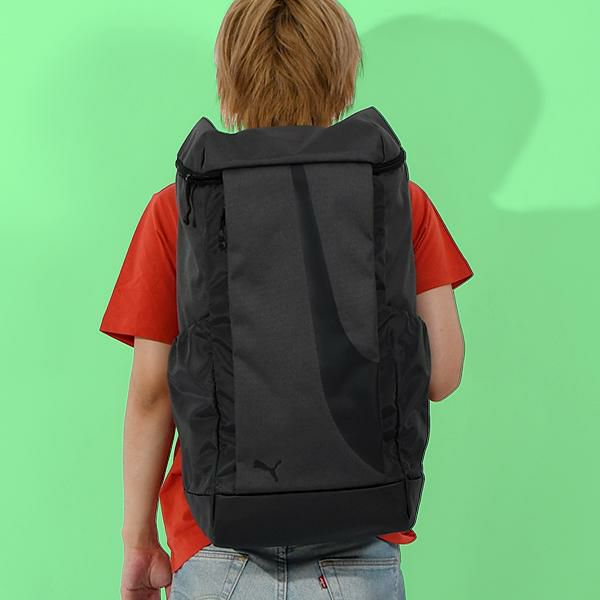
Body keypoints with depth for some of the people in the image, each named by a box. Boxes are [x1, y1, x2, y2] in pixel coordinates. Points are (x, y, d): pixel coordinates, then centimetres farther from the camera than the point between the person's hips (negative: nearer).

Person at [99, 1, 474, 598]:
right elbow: (442, 376, -3)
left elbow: (150, 396, -3)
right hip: (361, 552, 1)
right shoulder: (403, 204, -2)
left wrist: (139, 541, 7)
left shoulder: (175, 212, -4)